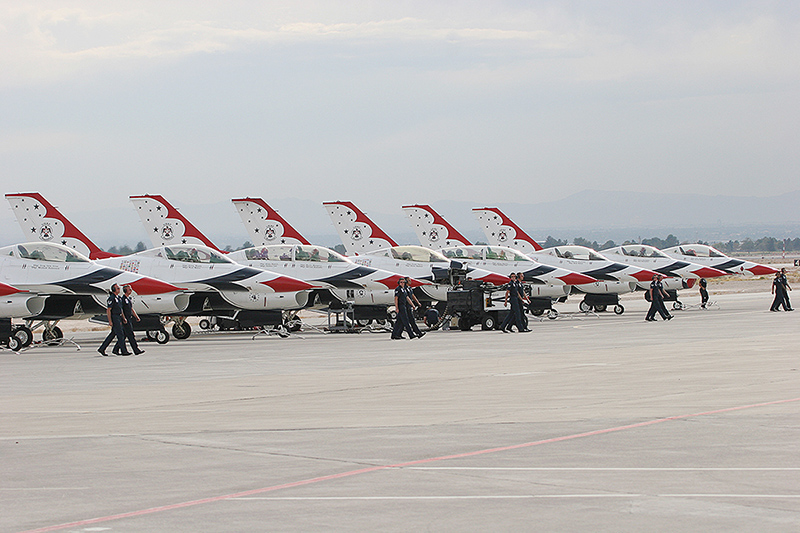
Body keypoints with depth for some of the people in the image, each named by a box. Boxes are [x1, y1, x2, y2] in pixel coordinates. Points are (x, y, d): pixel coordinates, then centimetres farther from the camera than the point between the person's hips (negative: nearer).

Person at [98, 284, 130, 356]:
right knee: (120, 334, -9)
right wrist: (110, 321, -20)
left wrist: (123, 318, 15)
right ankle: (124, 351, -7)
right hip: (114, 318, -10)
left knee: (112, 334, 10)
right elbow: (108, 310, -16)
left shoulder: (119, 298, 16)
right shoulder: (111, 298, -13)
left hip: (118, 317, 10)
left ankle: (102, 349, 15)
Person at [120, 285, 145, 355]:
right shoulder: (122, 299, -12)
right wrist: (124, 319, -20)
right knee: (131, 335, -12)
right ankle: (136, 350, -15)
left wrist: (136, 317, 17)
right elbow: (121, 310, -15)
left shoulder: (130, 298, 16)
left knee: (124, 335, 13)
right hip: (125, 319, -10)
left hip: (129, 318, 10)